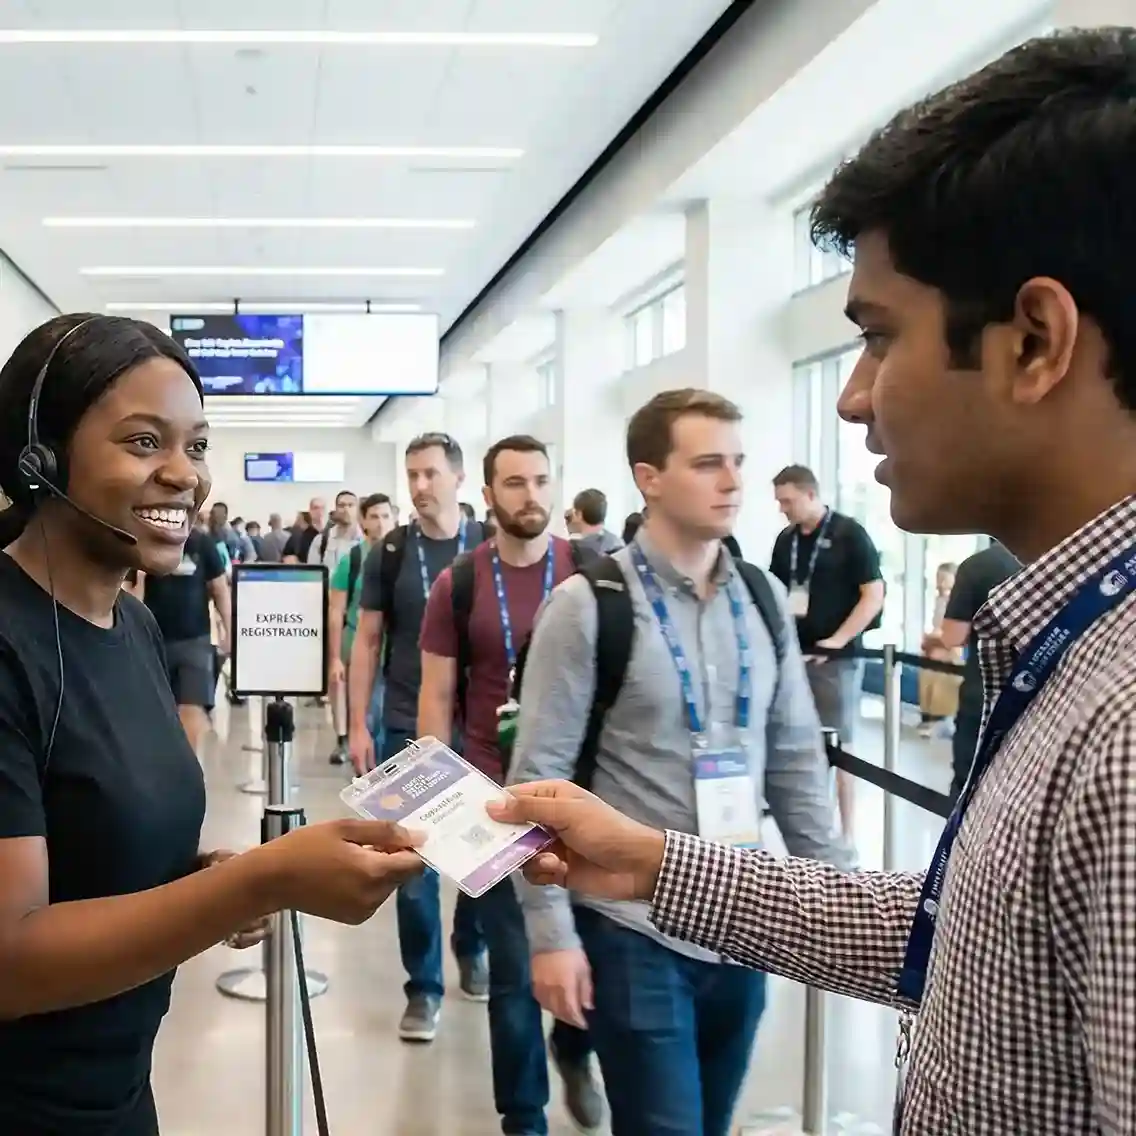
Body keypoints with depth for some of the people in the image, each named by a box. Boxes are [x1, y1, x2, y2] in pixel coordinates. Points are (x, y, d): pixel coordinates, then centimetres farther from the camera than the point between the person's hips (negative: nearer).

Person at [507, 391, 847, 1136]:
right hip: (632, 932, -5)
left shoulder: (764, 600, 5)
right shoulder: (589, 606, -10)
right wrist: (552, 931, -13)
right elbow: (539, 777, -11)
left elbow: (798, 760, 9)